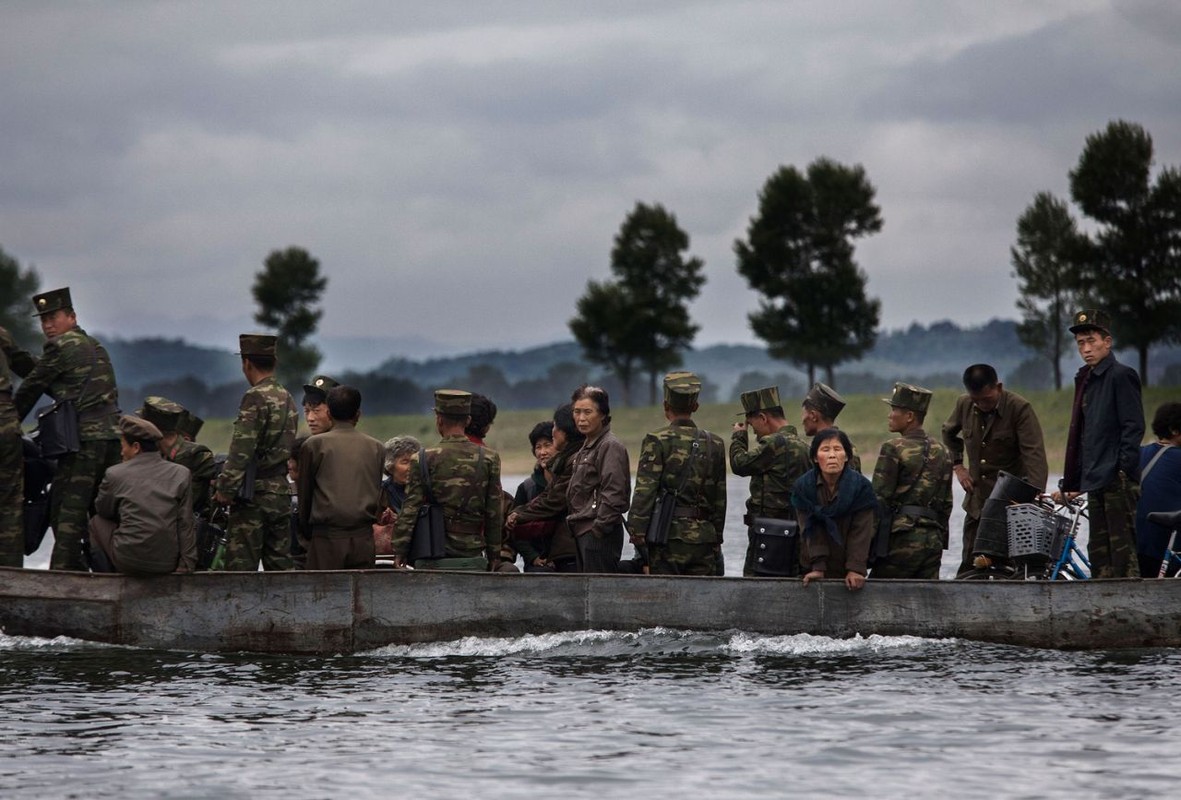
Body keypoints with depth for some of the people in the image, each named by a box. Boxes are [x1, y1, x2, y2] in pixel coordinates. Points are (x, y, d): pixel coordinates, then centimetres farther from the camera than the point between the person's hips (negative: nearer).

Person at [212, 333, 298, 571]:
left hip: (254, 496, -8)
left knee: (240, 568, -7)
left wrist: (225, 489, -15)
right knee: (279, 565, 10)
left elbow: (241, 450, -19)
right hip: (282, 494, 8)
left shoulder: (256, 398, -13)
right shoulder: (287, 398, 13)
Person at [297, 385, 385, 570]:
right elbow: (378, 496, 12)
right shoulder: (377, 448, 8)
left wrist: (306, 531, 18)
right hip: (363, 538, 3)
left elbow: (304, 492, 6)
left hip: (327, 536, -3)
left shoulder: (315, 445, 0)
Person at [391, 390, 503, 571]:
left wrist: (400, 552, 2)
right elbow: (495, 515, 5)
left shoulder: (424, 459, -5)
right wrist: (494, 555, 13)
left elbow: (410, 511, -4)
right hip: (473, 556, 2)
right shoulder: (489, 459, 2)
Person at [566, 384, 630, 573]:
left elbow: (613, 494, -18)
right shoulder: (586, 448, 18)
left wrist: (599, 528, -19)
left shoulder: (610, 447, -12)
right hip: (583, 534, 10)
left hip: (599, 536, -10)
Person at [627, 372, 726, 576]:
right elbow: (720, 499, 13)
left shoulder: (657, 441, -5)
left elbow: (645, 492, -9)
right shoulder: (715, 444, 9)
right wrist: (716, 539, 20)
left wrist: (637, 535, -6)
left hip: (668, 537, -4)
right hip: (703, 539, 4)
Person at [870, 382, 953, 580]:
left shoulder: (894, 449, -8)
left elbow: (880, 499, -10)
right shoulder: (941, 452, 13)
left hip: (903, 537, -7)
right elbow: (946, 504, 15)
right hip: (933, 539, 7)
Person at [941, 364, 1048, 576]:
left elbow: (1034, 455, -22)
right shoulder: (964, 404, 1)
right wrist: (957, 466, 11)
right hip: (976, 501, 5)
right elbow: (949, 433, 24)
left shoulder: (1020, 408, -16)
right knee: (970, 564, 7)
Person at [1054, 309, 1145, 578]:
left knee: (1122, 549, -9)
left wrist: (1123, 470, -19)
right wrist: (1070, 484, 21)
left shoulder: (1121, 375, -6)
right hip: (1095, 482, 9)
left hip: (1118, 482, -9)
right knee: (1098, 552, 8)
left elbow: (1134, 427, -12)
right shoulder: (1085, 380, 19)